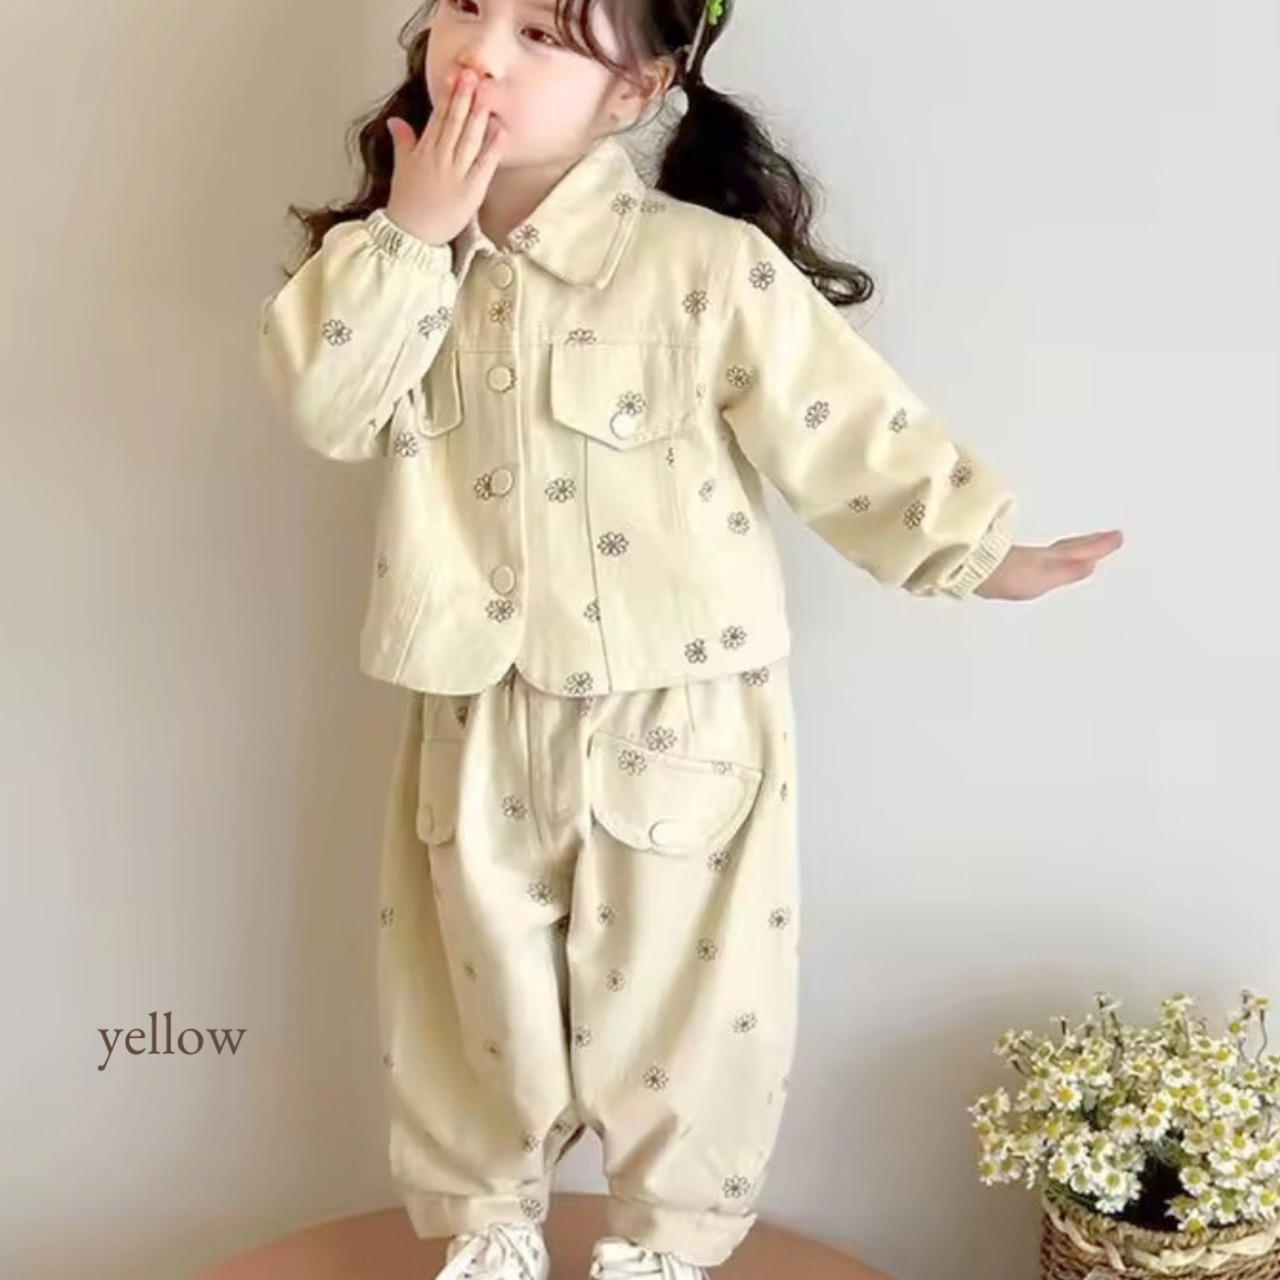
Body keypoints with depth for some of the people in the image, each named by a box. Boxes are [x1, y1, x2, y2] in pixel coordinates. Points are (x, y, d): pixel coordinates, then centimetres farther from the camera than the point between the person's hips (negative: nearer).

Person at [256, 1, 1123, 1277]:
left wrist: (972, 546, -8)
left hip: (672, 726, -3)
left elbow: (848, 428, -8)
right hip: (476, 726, 4)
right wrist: (410, 234, -18)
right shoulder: (396, 253, 1)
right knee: (472, 988, 19)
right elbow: (323, 404, -12)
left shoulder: (706, 264, -14)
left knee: (674, 999, 13)